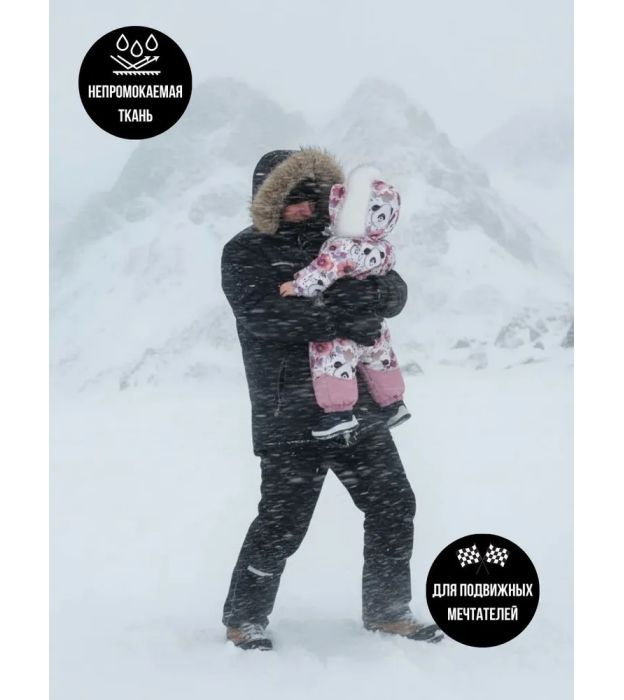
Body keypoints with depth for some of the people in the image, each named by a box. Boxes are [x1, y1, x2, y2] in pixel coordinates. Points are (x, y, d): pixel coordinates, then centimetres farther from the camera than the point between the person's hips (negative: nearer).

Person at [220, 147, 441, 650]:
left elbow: (394, 292, 4)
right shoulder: (246, 254, -4)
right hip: (291, 416, -6)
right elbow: (266, 314, -21)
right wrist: (345, 317, -23)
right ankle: (244, 618, 14)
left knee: (393, 506, 10)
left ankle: (386, 609, 27)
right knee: (282, 522, -6)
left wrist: (362, 294, -20)